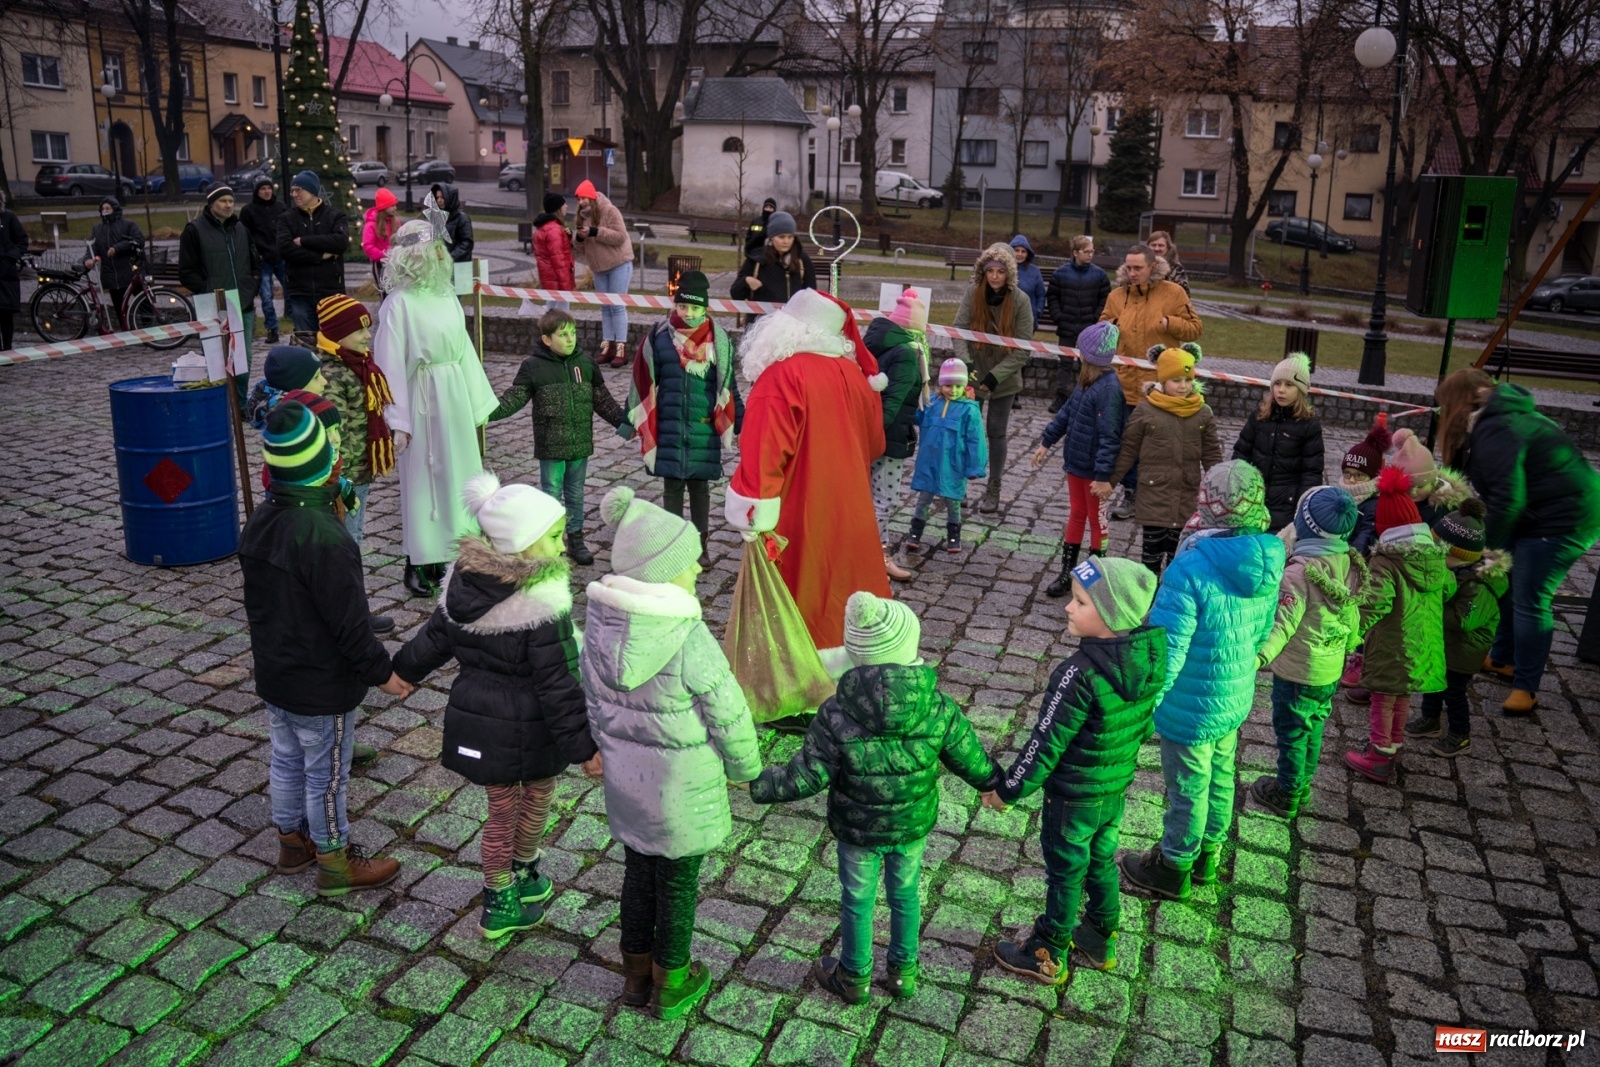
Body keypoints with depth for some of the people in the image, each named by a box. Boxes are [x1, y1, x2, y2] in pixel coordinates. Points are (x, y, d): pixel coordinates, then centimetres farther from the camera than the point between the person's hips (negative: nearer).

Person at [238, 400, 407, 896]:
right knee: (326, 775, 8)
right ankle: (335, 863, 25)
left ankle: (292, 840, 42)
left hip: (273, 673, 8)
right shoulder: (325, 538, -31)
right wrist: (382, 672, -13)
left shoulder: (259, 520, -2)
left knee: (286, 762, 23)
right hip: (321, 688, -8)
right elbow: (350, 623, -26)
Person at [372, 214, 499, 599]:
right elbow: (390, 363, -14)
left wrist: (480, 403, 14)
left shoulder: (446, 295, 6)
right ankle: (417, 564, 16)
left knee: (454, 476, 12)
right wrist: (397, 421, -17)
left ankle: (446, 555, 26)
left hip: (455, 397, 6)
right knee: (421, 480, 3)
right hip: (422, 399, -6)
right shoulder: (399, 303, -13)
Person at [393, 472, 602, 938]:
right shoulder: (542, 606, -26)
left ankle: (499, 901, 31)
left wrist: (404, 670, 29)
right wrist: (585, 746, -16)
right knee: (537, 795, 21)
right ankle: (524, 872, 41)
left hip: (476, 718, 6)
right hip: (529, 727, -6)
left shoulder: (463, 581, -5)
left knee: (501, 810, 19)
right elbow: (557, 683, -23)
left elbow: (435, 636, 10)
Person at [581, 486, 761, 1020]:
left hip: (624, 779, 5)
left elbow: (594, 698, 4)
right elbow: (728, 713, -18)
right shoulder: (687, 637, -28)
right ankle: (671, 986, 36)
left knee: (638, 873, 23)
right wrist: (745, 767, 0)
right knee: (678, 883, 16)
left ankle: (636, 976, 42)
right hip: (682, 789, -5)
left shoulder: (599, 622, -10)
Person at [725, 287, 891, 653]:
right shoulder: (854, 373, 4)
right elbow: (875, 444, 14)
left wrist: (753, 514, -19)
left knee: (800, 600, 6)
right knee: (848, 602, 19)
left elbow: (764, 450, -23)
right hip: (849, 513, 6)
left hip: (799, 517, -6)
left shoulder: (782, 376, -16)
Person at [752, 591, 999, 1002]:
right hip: (913, 827, 2)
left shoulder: (836, 715, -27)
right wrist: (995, 781, 14)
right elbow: (971, 761, -8)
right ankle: (904, 972, 45)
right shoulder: (939, 710, -21)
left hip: (857, 831, -2)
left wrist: (757, 785, -7)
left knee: (857, 901, 20)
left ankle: (854, 978, 42)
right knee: (905, 894, 25)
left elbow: (806, 778, -21)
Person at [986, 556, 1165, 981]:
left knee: (1065, 873, 13)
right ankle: (1100, 941, 45)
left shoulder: (1079, 675, -34)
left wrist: (1007, 790, -12)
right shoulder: (1152, 659, -11)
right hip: (1118, 787, 7)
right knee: (1101, 863, 26)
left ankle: (1049, 955, 33)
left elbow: (1045, 744, -25)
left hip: (1073, 797, -7)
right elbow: (1146, 723, 4)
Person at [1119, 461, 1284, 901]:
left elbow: (1166, 650, -27)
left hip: (1191, 707, -7)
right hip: (1235, 701, 7)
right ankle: (1206, 856, 45)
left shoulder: (1190, 569, -30)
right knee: (1219, 779, 24)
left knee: (1188, 790, 12)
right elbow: (1262, 633, 9)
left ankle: (1173, 869, 33)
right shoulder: (1267, 564, -6)